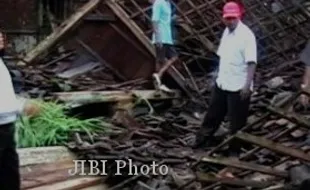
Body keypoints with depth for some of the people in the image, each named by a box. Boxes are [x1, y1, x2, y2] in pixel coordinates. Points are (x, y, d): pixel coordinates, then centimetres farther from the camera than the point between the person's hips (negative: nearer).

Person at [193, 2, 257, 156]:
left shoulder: (246, 35, -18)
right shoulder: (226, 32, 8)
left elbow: (251, 62, -22)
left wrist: (247, 85, -27)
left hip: (238, 87, -8)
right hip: (222, 83, 8)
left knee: (237, 121, 4)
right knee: (213, 114, 20)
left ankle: (235, 150, 17)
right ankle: (202, 139, 35)